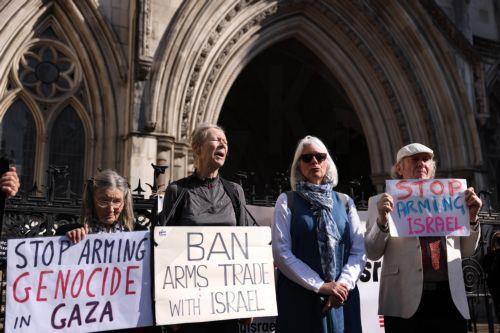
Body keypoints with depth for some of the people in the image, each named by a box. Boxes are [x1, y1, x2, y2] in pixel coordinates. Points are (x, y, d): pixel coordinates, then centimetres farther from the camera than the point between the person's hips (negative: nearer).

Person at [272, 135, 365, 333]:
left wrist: (344, 283, -13)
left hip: (342, 298, 2)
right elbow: (281, 252, -8)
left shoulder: (345, 202, 10)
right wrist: (320, 286, -14)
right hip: (300, 298, -2)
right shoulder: (287, 201, 2)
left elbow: (359, 251, 3)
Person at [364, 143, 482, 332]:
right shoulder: (382, 202, 7)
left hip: (451, 299, 3)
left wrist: (471, 217, 3)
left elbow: (466, 251, 19)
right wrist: (382, 221, -14)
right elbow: (372, 253, 2)